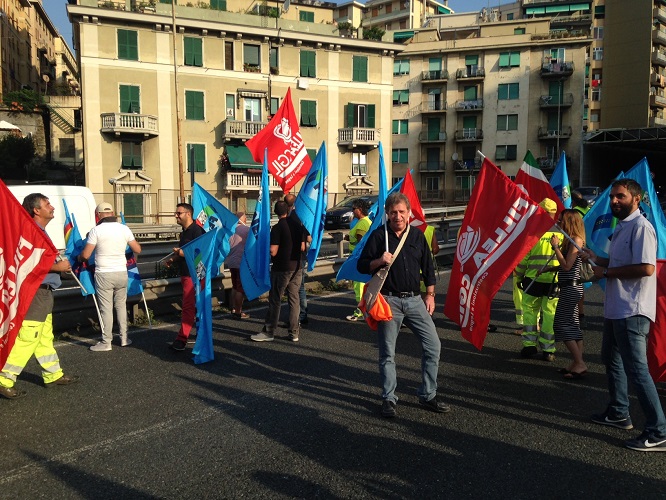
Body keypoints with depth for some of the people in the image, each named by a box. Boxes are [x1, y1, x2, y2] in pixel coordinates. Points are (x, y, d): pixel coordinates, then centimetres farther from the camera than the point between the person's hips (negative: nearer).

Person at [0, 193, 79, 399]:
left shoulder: (40, 231, 16)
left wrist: (60, 264, 7)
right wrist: (57, 266, -18)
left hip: (44, 293, 11)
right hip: (35, 292, -11)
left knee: (45, 337, 16)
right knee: (26, 338, -7)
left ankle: (53, 375, 25)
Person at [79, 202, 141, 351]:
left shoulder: (96, 230, -10)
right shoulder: (124, 229, 0)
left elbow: (85, 255, -9)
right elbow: (137, 250, 6)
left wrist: (78, 258, 14)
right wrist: (130, 244, 27)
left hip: (104, 274, -3)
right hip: (121, 273, 4)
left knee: (106, 308, 2)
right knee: (121, 306, 15)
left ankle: (106, 342, 8)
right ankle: (124, 339, 20)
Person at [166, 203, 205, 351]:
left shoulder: (196, 230, -14)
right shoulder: (184, 232, 16)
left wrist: (182, 253, -22)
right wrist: (173, 258, 10)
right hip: (185, 273, 10)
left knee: (188, 307, -9)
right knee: (195, 306, 16)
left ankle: (181, 339, -9)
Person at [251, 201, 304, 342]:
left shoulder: (277, 228, -14)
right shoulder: (298, 225, 5)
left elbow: (273, 252, -18)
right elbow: (303, 247, 10)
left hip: (281, 268, -6)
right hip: (297, 267, 6)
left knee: (275, 300, 2)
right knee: (294, 300, 9)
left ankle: (268, 332, 8)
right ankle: (294, 333, 12)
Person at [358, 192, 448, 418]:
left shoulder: (417, 236, 9)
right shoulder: (379, 235, -1)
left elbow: (428, 267, 17)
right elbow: (361, 266, -1)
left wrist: (430, 294, 12)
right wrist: (379, 261, -19)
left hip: (415, 300, 4)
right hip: (389, 300, -3)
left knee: (433, 345, 1)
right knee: (387, 353, 2)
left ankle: (428, 395, 16)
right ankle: (388, 399, 17)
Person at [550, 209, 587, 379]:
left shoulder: (576, 239, -15)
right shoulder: (571, 240, 13)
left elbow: (567, 266, -20)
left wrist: (556, 246, -15)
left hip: (571, 287, -10)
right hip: (569, 287, 10)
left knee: (563, 325, -7)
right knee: (572, 325, 12)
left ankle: (579, 364, -3)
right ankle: (578, 363, 19)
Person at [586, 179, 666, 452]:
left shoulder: (640, 227, -17)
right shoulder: (622, 227, 15)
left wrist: (607, 272, -17)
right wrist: (597, 259, 9)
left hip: (632, 311, -11)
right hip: (616, 307, 11)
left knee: (636, 367, -9)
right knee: (611, 358, 21)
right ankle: (618, 413, 36)